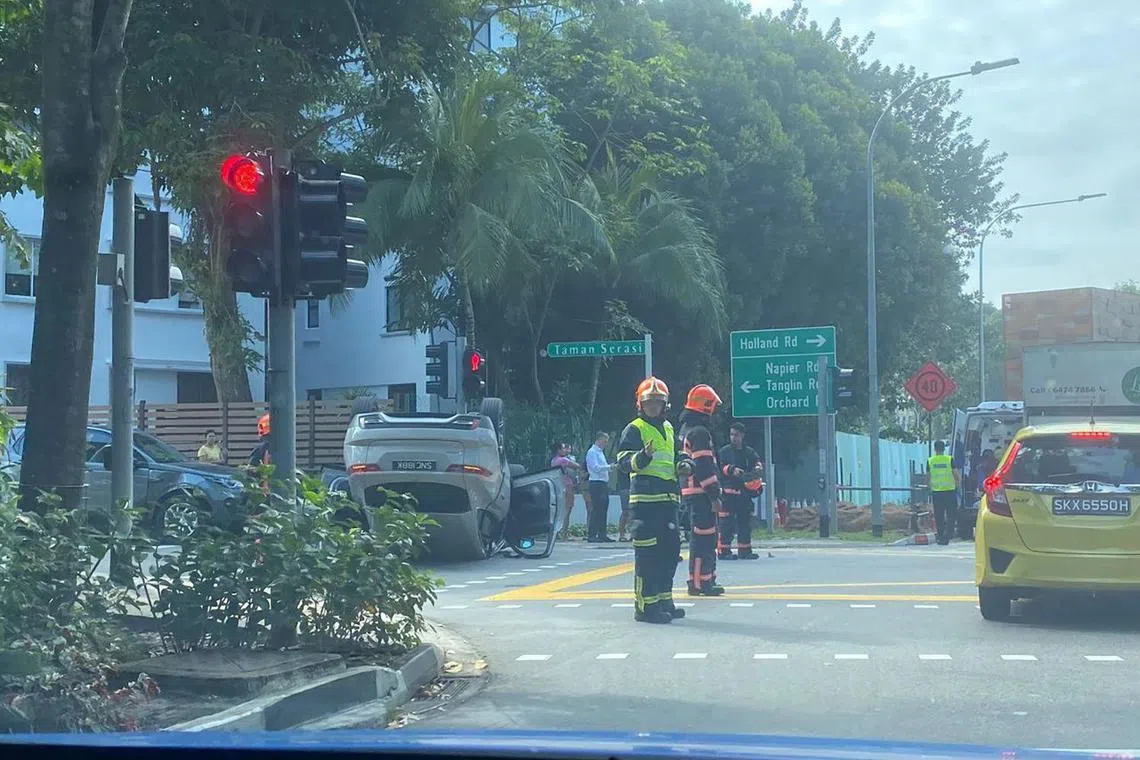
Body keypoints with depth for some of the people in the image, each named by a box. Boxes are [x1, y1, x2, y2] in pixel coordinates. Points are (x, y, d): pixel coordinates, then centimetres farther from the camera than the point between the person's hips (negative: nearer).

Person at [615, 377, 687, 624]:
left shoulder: (668, 428, 21)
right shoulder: (634, 429, -4)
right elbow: (624, 461, -14)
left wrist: (680, 467, 11)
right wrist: (643, 455, -32)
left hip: (668, 499, 8)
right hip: (645, 499, -8)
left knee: (670, 549, 13)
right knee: (647, 553, -8)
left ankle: (664, 600, 23)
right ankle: (645, 606, -6)